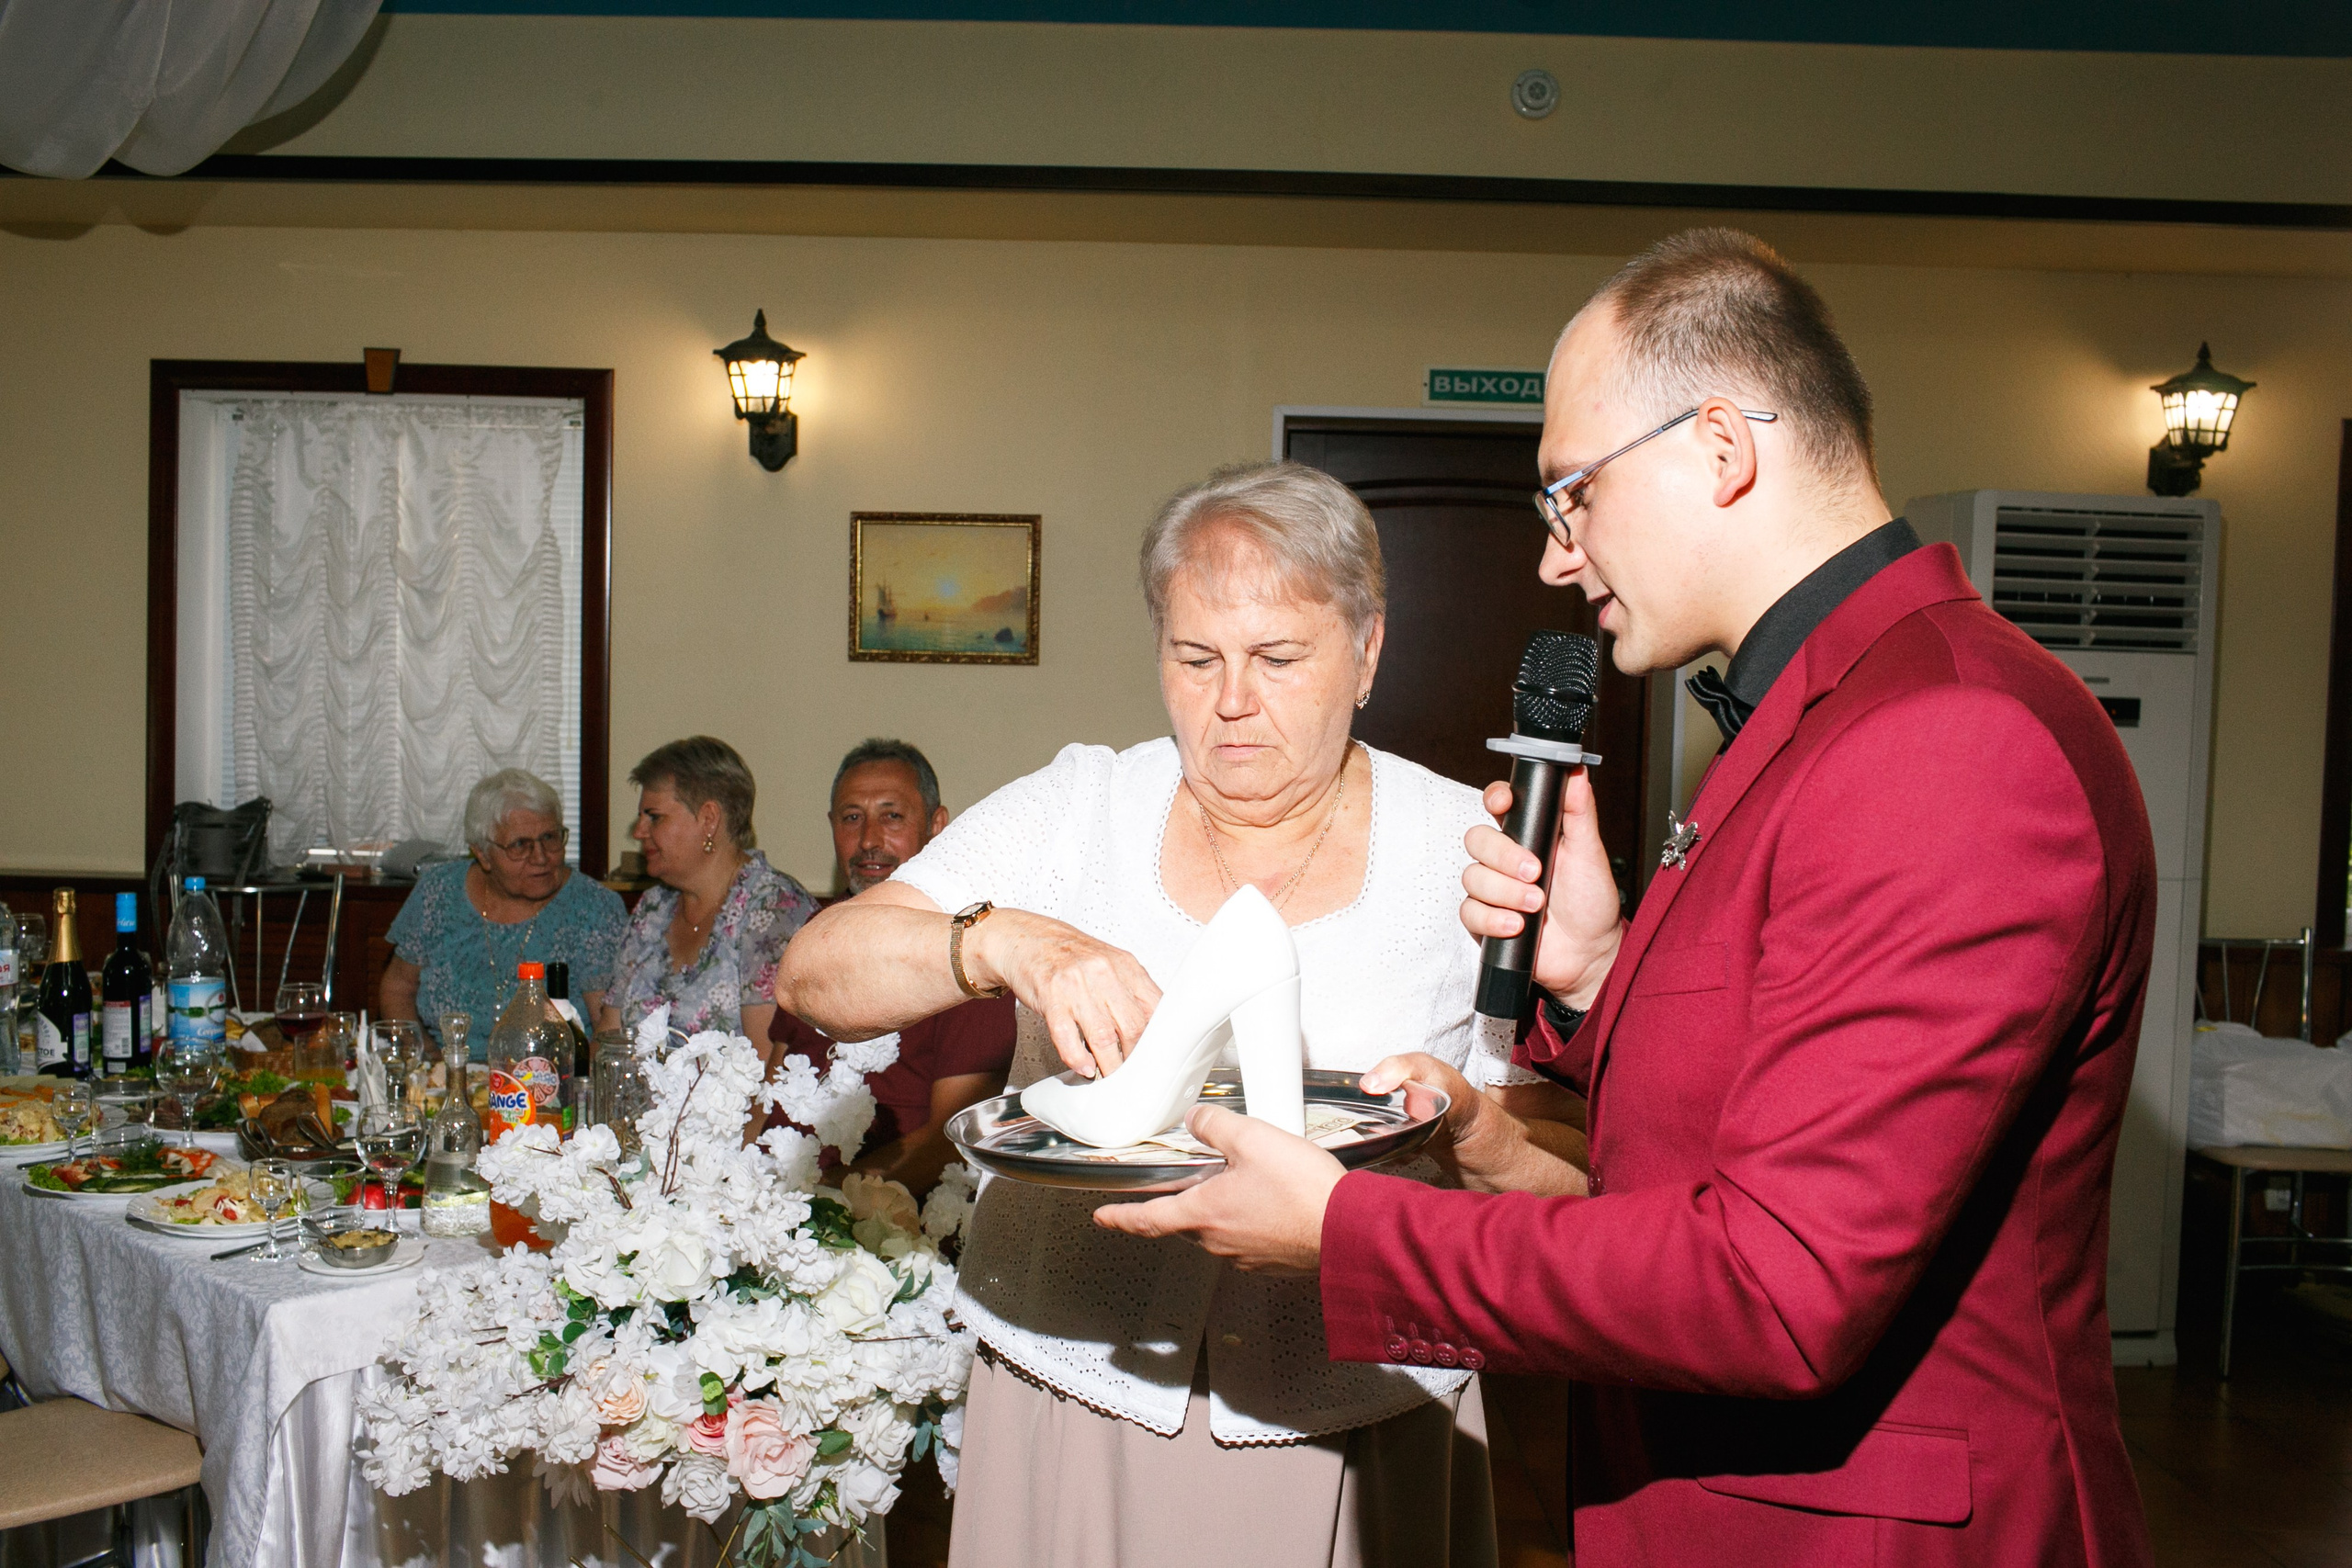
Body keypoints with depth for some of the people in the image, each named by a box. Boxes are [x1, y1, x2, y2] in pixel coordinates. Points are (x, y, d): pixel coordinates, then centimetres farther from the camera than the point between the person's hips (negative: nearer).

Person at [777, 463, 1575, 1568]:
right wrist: (1004, 941, -27)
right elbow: (813, 976, -9)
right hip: (1074, 1386, 1)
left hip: (1353, 1426, -1)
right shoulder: (1076, 809, 0)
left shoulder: (1462, 847, -3)